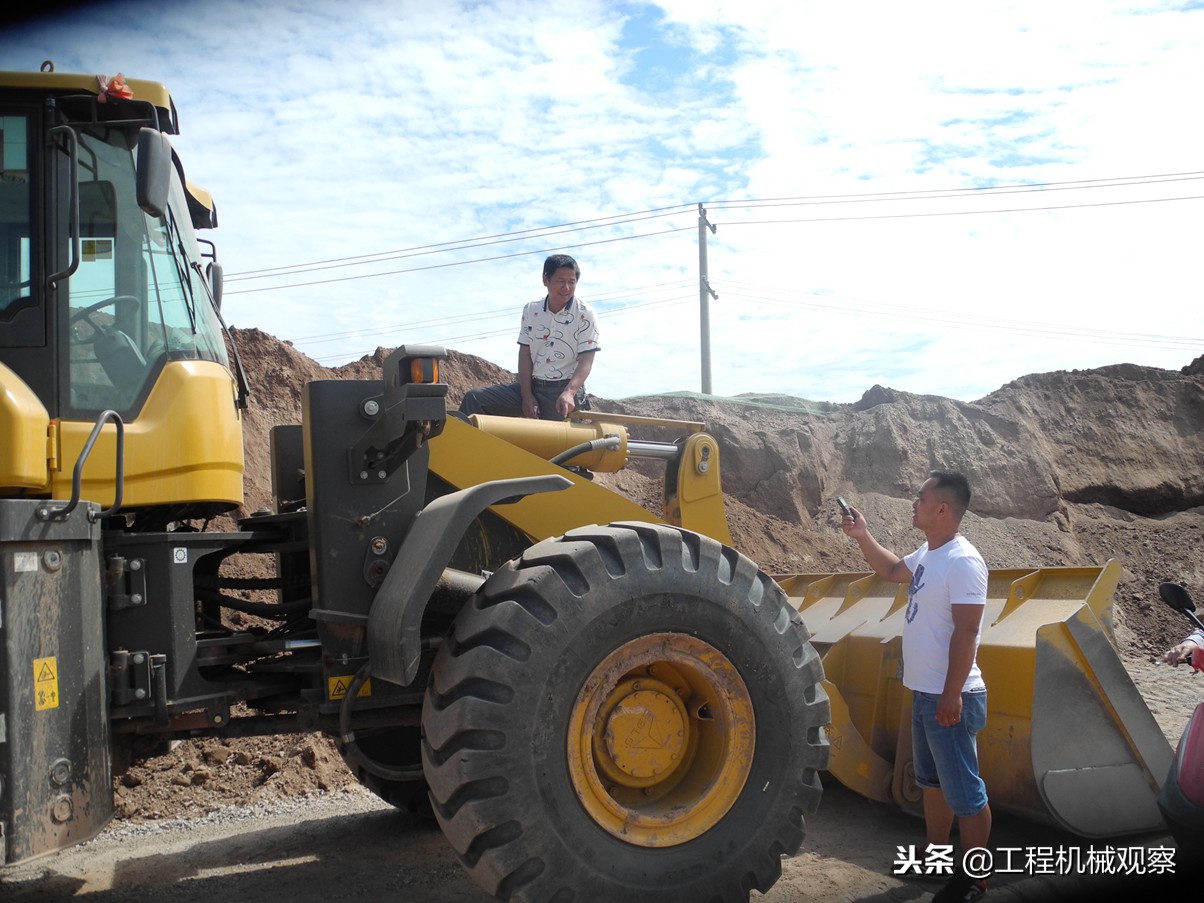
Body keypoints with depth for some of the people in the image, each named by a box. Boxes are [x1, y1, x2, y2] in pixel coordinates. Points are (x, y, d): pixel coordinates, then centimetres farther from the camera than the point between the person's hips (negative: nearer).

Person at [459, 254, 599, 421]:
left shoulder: (585, 315, -6)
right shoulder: (531, 311, 6)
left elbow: (586, 361, -12)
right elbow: (525, 354, 6)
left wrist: (569, 393, -30)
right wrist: (526, 395, -6)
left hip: (564, 390, -4)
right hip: (532, 386, 4)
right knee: (475, 398, -8)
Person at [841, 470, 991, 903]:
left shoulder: (962, 561, -21)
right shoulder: (928, 555, 8)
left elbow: (966, 632, -24)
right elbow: (891, 570, 28)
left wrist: (951, 696, -25)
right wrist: (863, 537, 14)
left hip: (948, 699, -10)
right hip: (923, 693, 10)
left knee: (963, 791, 2)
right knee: (932, 781, 21)